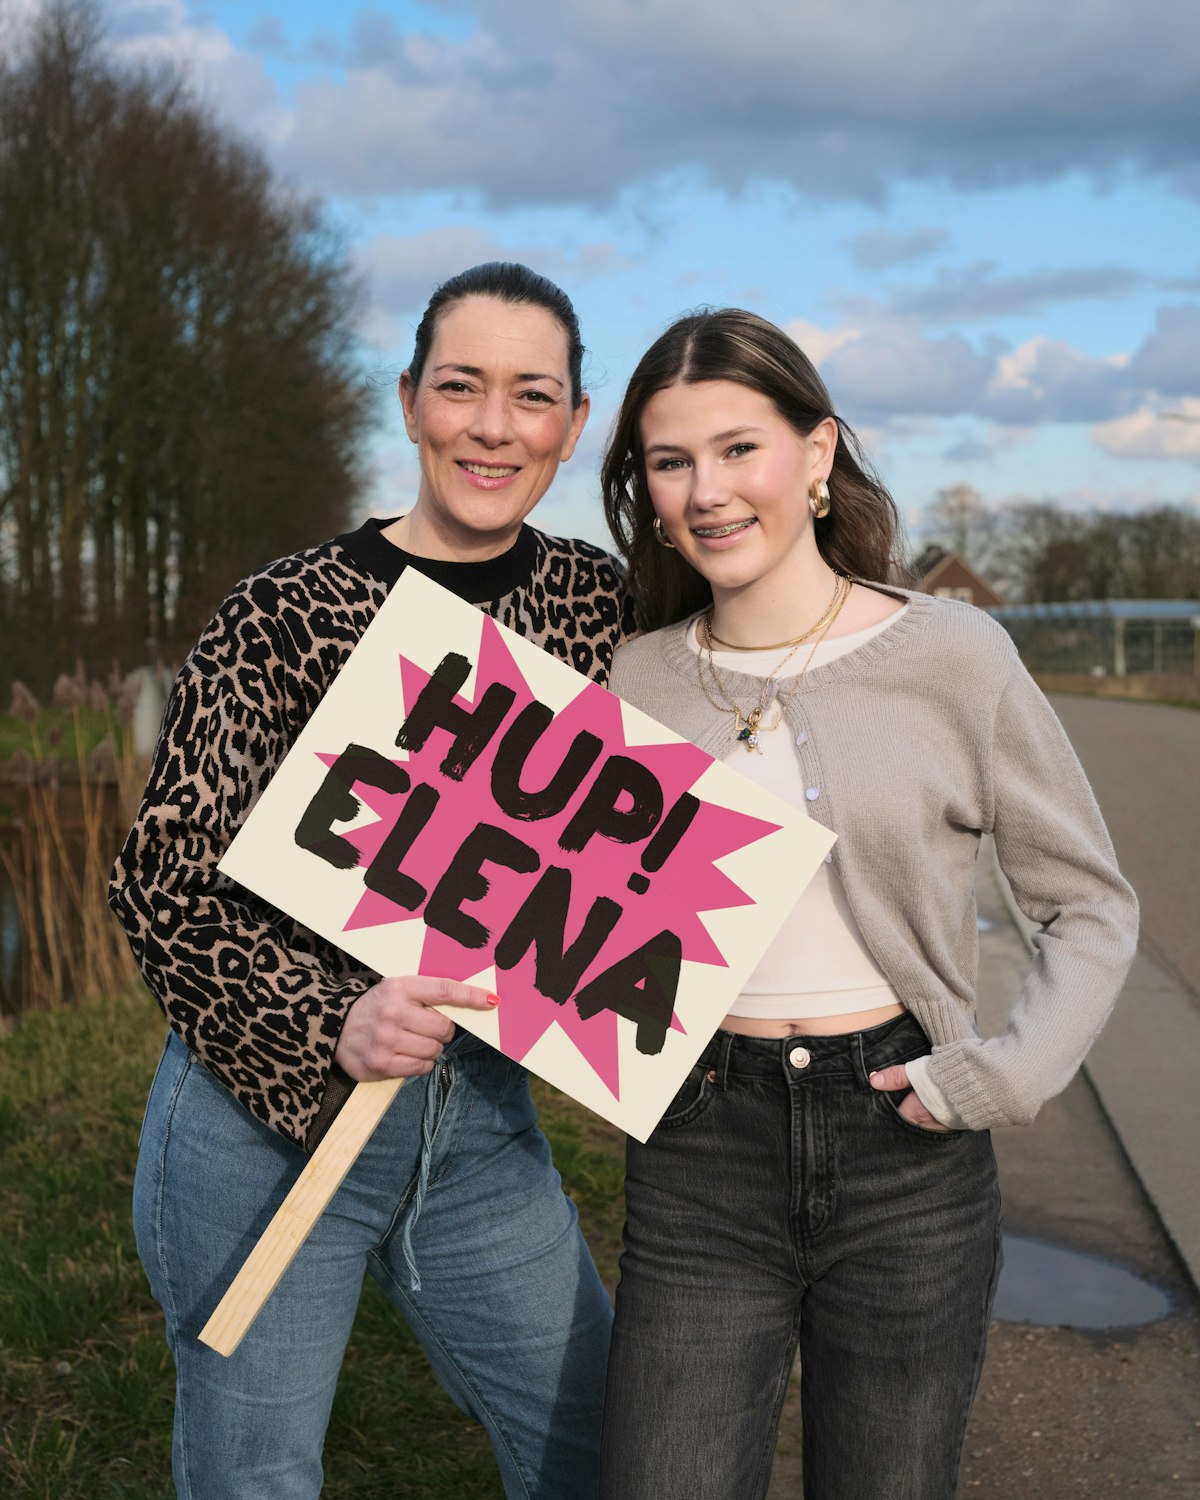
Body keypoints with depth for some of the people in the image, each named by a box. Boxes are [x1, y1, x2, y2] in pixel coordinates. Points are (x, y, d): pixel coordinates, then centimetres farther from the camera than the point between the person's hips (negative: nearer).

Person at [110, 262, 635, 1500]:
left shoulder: (597, 604, 2)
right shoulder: (284, 615, -11)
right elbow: (163, 882, -10)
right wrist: (332, 1028, -23)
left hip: (481, 1117, 4)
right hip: (264, 1110, -4)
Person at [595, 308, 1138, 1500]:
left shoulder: (951, 657, -5)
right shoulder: (636, 681, 2)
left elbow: (1094, 908, 2)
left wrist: (1005, 1076, -9)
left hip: (904, 1149, -1)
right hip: (700, 1153, 1)